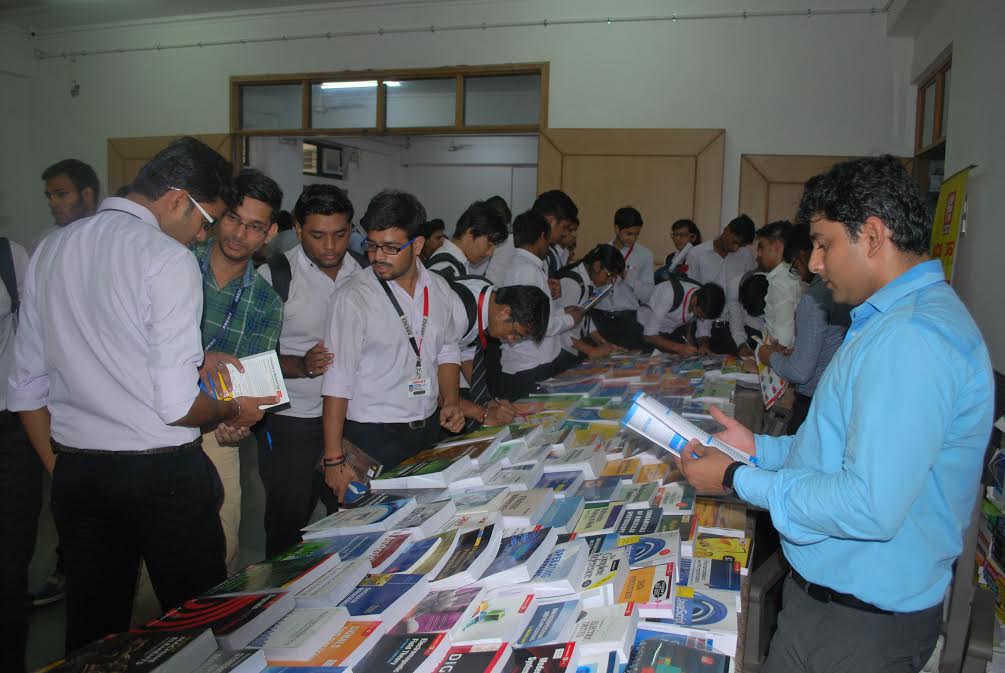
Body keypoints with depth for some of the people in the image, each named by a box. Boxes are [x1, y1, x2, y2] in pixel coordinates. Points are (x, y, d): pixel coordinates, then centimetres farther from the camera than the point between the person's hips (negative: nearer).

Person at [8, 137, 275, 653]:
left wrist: (59, 470, 19)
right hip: (164, 474, -6)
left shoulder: (50, 249, 6)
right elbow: (176, 403, -20)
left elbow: (25, 387, 10)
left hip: (76, 473, 7)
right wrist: (236, 409, -1)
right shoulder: (168, 259, -14)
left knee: (91, 634, 19)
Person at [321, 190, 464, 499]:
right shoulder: (353, 297, -14)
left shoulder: (438, 288, 3)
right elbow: (338, 379, -15)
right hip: (373, 438, -5)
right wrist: (334, 460, -16)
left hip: (430, 428, 5)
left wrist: (451, 402, 1)